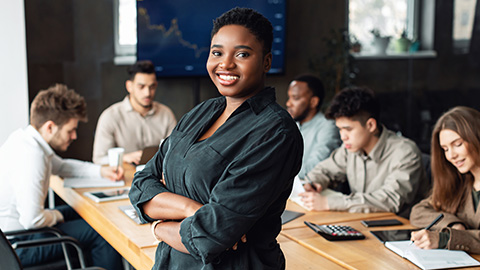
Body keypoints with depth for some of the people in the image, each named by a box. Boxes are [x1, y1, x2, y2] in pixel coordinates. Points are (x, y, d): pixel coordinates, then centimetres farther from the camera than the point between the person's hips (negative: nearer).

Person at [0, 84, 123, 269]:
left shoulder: (24, 137, 4)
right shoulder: (31, 156, -28)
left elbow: (61, 165, 22)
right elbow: (32, 220, -33)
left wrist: (101, 171, 11)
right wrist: (56, 216, -11)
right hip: (17, 245, -10)